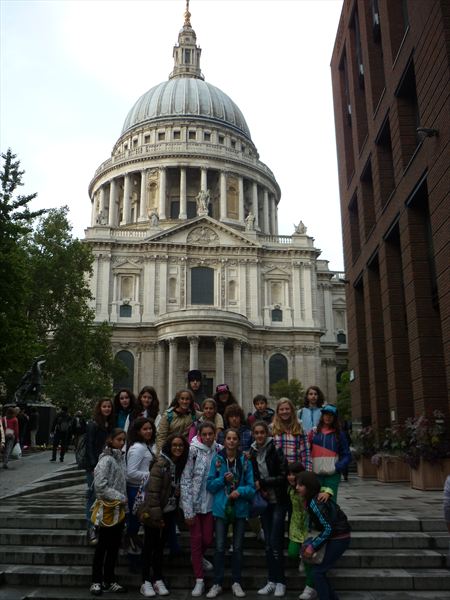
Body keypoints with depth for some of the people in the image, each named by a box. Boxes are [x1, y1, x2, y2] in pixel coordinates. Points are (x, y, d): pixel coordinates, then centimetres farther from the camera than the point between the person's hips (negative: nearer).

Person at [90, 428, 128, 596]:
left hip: (120, 508, 7)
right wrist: (119, 497, -16)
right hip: (108, 507, -7)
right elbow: (100, 485, -20)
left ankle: (109, 580, 23)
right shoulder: (106, 459, -14)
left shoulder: (120, 457, 9)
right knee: (103, 546, 4)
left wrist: (124, 503, 7)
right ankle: (97, 581, 16)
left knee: (115, 545, 13)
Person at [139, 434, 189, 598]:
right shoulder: (161, 463, -19)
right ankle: (146, 582, 15)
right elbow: (152, 490, -21)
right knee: (149, 546, 6)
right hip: (154, 512, -6)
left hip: (169, 511, 6)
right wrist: (156, 515, -21)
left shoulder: (181, 464, 1)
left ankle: (158, 580, 25)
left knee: (160, 546, 16)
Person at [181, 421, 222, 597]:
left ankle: (198, 557, 43)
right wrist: (188, 510, -13)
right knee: (196, 539, 3)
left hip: (210, 502, 3)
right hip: (193, 502, -3)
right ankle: (199, 580, 17)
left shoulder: (219, 450, -4)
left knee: (208, 539, 10)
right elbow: (185, 480, -13)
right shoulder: (193, 450, -14)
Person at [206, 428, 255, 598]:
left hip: (240, 509, 1)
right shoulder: (217, 460, -2)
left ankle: (236, 582, 23)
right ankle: (217, 583, 15)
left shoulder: (245, 461, -2)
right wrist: (223, 479, -17)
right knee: (219, 547, 2)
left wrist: (240, 491, -19)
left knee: (237, 547, 10)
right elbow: (209, 485, -2)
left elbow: (251, 487, -1)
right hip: (221, 508, -1)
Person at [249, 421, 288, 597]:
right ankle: (272, 580, 18)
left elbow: (284, 476, -14)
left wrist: (263, 483, -15)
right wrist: (260, 489, -3)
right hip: (264, 501, 5)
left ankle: (280, 582, 9)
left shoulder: (275, 450, -12)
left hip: (279, 501, -4)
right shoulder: (252, 453, 2)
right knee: (268, 542, 8)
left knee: (275, 542, -5)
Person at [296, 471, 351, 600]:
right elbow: (312, 523, 12)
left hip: (339, 539, -9)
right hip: (332, 537, 9)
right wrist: (309, 543, 4)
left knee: (317, 571, -4)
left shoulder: (315, 503, -24)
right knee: (319, 570, 13)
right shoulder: (310, 500, 4)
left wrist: (313, 547, -17)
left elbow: (328, 528, -23)